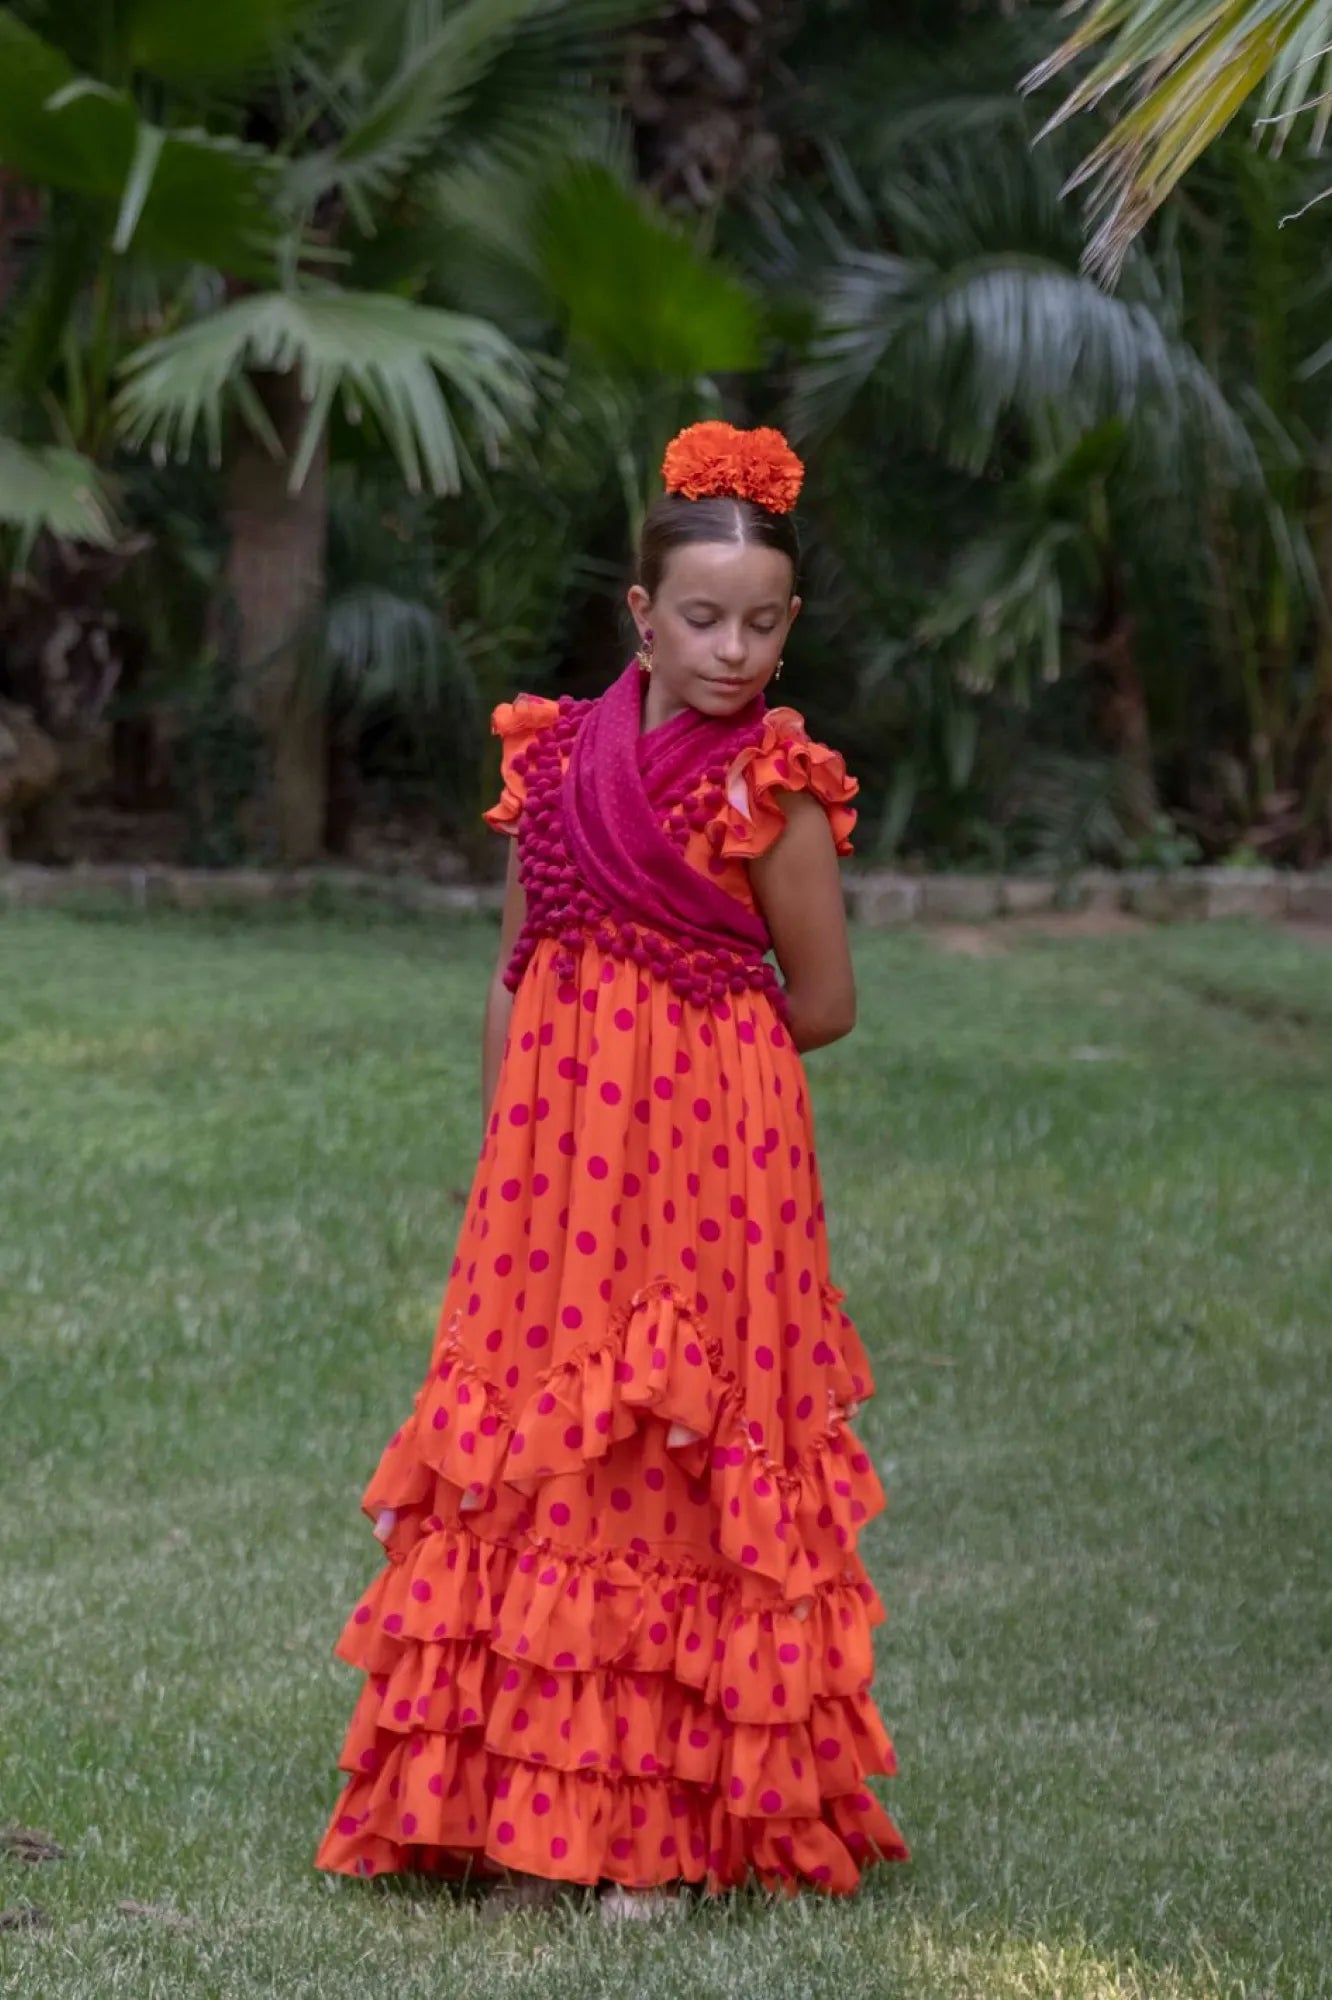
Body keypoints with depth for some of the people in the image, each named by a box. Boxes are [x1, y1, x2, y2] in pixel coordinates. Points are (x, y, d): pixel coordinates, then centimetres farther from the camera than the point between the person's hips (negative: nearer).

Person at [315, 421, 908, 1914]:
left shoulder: (771, 788, -7)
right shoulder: (556, 755, 6)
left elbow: (822, 1003, -1)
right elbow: (516, 976, 11)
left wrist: (669, 1060, 6)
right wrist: (503, 1151, 8)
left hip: (704, 1168, -4)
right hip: (552, 1167, 5)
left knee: (672, 1478, -1)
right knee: (533, 1466, 6)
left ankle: (668, 1824, 6)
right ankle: (534, 1806, 15)